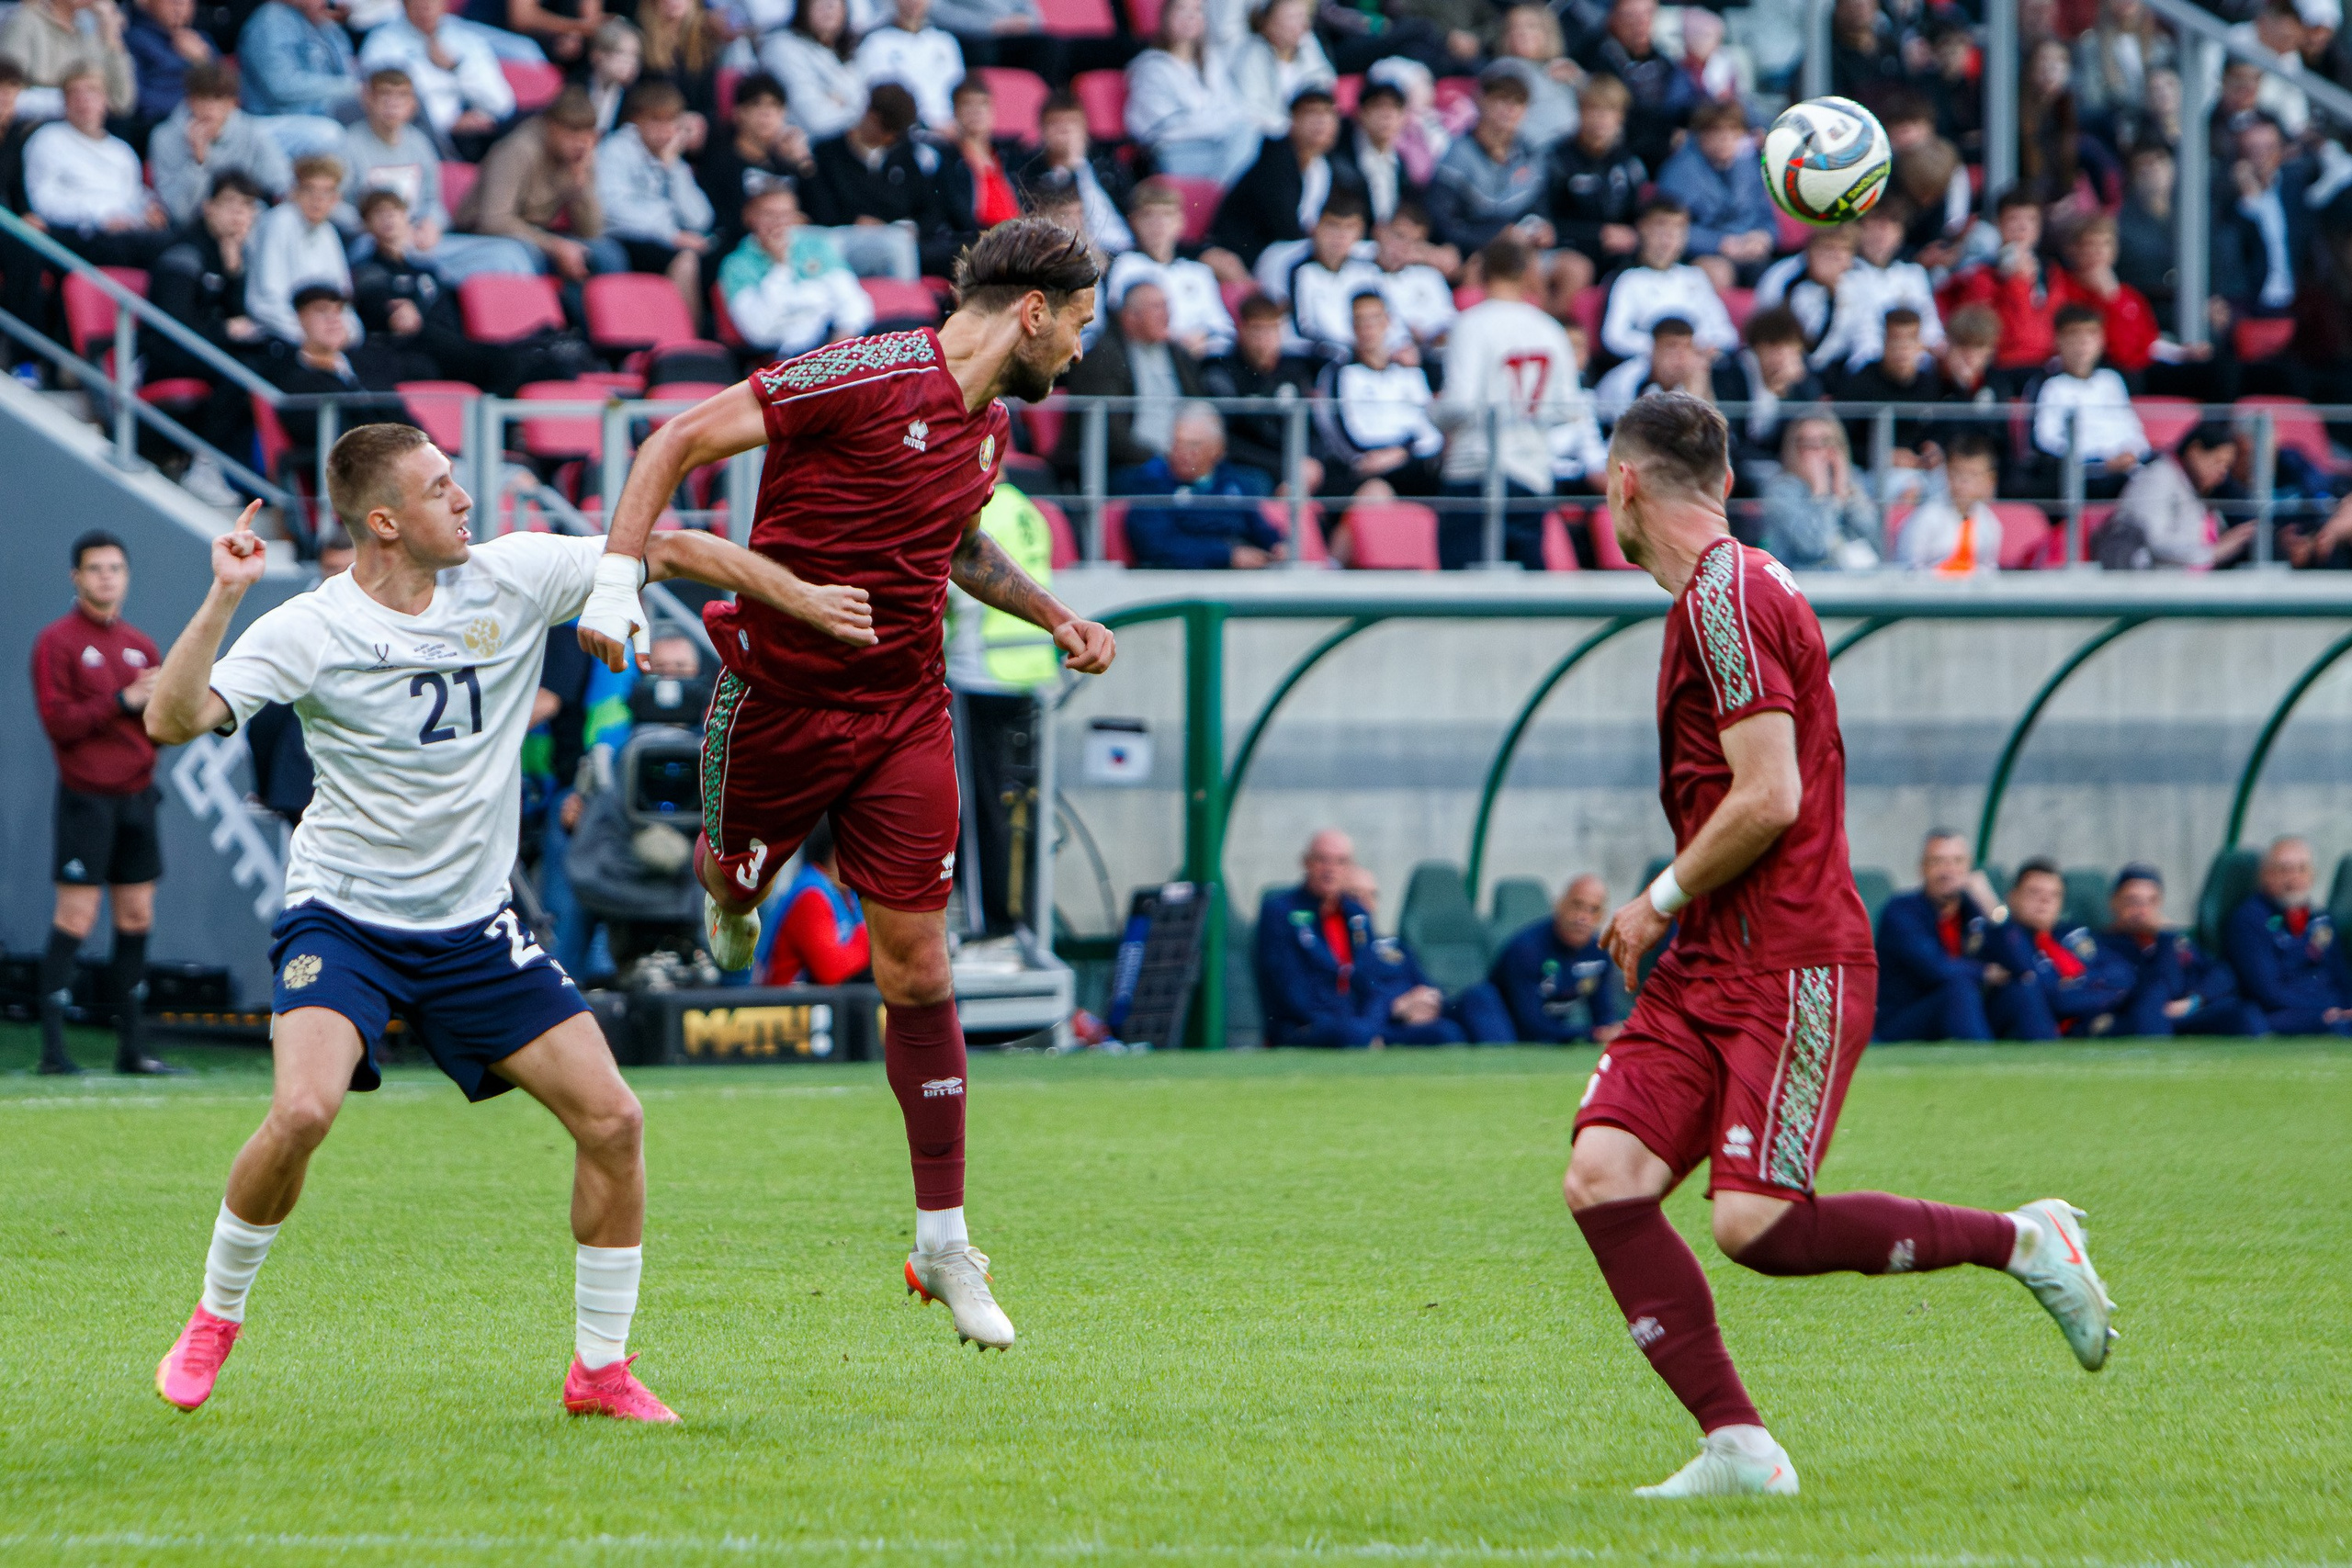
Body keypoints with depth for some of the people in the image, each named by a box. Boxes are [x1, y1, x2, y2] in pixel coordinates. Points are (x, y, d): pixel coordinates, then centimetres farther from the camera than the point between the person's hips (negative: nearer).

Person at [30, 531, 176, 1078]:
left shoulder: (141, 646, 15)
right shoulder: (57, 642, -3)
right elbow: (57, 721, -12)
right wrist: (122, 702, -16)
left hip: (136, 795, 6)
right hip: (86, 800, -6)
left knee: (137, 918, 6)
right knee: (75, 919, -9)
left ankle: (131, 1048, 11)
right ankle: (53, 1048, -8)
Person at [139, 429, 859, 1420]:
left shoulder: (511, 577, -3)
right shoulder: (311, 631, -14)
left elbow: (664, 551, 4)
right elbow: (172, 720, -23)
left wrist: (804, 598, 2)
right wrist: (222, 601, -33)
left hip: (474, 928, 4)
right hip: (344, 918, -4)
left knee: (612, 1121, -4)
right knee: (302, 1112, -27)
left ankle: (602, 1372, 12)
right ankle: (214, 1320, -1)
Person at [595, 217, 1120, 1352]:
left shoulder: (989, 423, 6)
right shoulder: (870, 377, -19)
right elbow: (681, 441, -19)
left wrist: (1052, 616, 16)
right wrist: (618, 574, -28)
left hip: (905, 709, 5)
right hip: (782, 694, -5)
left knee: (917, 966, -1)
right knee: (734, 886, 13)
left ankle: (944, 1243, 3)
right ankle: (724, 884, 53)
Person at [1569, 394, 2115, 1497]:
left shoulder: (1725, 597, -13)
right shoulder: (1723, 592, 18)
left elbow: (1768, 797, -20)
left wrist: (1662, 898, -8)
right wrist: (1674, 909, 19)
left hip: (1790, 969, -10)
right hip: (1708, 966, 10)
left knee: (1756, 1225, -16)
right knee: (1603, 1176, -6)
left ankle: (2021, 1241, 2)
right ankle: (1737, 1448, -9)